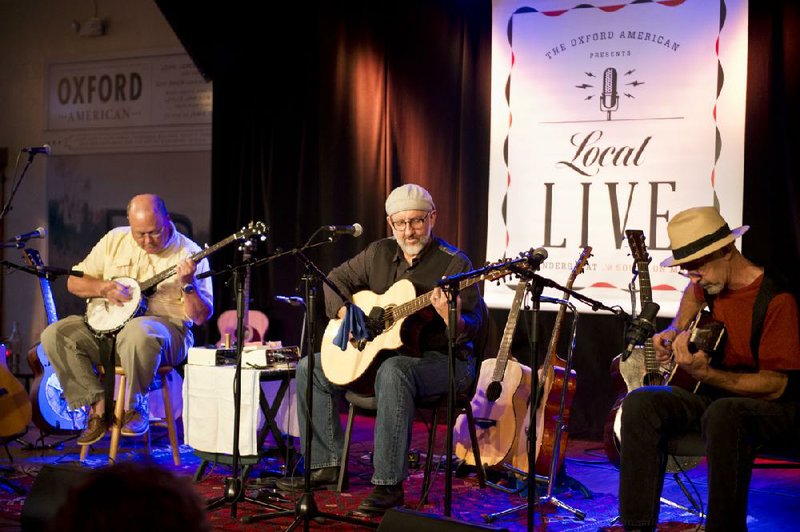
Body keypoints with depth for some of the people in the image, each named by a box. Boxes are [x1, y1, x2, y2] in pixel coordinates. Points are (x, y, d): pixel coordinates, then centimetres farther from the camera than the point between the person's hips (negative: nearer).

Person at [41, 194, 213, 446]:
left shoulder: (189, 253, -5)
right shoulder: (115, 240, 7)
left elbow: (201, 317, -9)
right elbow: (73, 282, 11)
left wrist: (188, 285, -27)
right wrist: (102, 287, -9)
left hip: (166, 330, -5)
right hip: (106, 327, 5)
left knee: (138, 332, -40)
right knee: (54, 335, -18)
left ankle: (136, 405, -16)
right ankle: (98, 405, -8)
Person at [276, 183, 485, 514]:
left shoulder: (454, 263, -13)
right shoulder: (379, 253, 4)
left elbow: (472, 328, -17)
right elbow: (337, 278, 15)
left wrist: (451, 317, -41)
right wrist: (346, 314, -4)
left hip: (442, 360, -7)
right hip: (380, 350, 7)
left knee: (393, 371, -40)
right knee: (310, 369, 1)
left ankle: (389, 484, -34)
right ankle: (327, 464, 5)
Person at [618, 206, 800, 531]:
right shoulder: (711, 283, 3)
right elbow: (694, 294, 32)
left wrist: (704, 373, -32)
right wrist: (676, 331, 13)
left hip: (772, 408, -7)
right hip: (715, 396, 7)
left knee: (723, 413, -41)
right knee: (640, 402, -16)